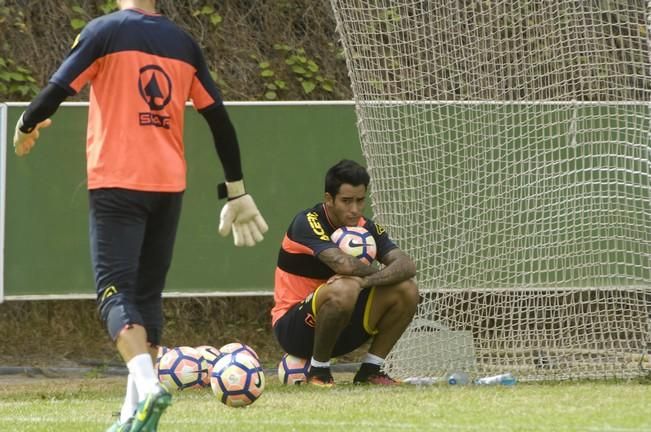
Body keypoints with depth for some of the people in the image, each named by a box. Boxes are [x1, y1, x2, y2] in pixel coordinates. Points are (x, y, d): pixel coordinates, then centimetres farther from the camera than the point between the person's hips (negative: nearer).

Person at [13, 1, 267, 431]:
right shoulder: (184, 43, 10)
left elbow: (57, 90, -9)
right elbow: (219, 119, 11)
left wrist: (25, 127, 12)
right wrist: (236, 191, 18)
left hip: (117, 185, -5)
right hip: (169, 186, 5)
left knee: (115, 290, -7)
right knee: (148, 294, 13)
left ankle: (146, 384, -30)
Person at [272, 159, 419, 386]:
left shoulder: (367, 228, 2)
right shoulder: (308, 223, -18)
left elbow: (406, 265, -12)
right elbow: (343, 263, -33)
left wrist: (366, 281, -30)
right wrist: (380, 274, -13)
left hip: (342, 330, 6)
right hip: (293, 329, -6)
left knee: (406, 290, -9)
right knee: (343, 288, -36)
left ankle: (370, 369, 1)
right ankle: (318, 369, -15)